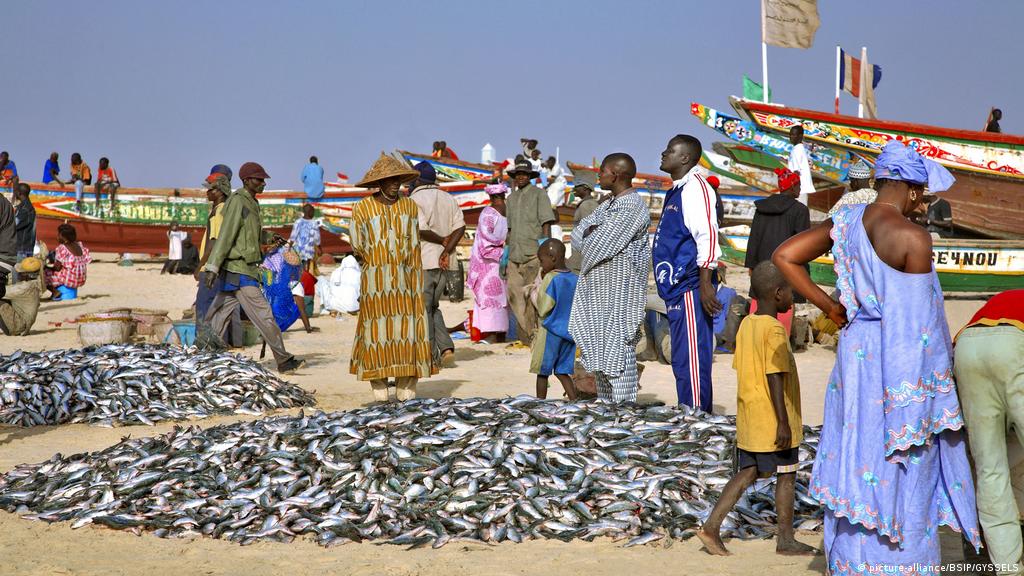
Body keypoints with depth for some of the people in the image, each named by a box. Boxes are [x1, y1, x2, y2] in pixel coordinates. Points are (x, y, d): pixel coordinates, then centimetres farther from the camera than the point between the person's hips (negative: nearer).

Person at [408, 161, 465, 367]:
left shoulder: (414, 200, -9)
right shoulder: (449, 199, 11)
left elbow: (420, 230, -20)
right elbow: (460, 227, 1)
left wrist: (441, 240, -6)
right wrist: (447, 251, -7)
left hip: (422, 262, -6)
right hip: (443, 263, 7)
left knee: (423, 310, 4)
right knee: (433, 307, 19)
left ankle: (431, 357, 6)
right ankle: (446, 347, 3)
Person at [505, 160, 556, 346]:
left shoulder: (539, 194, 2)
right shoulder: (511, 198, 19)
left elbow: (546, 222, -4)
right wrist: (507, 250, 19)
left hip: (534, 253, -6)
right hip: (515, 254, 6)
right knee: (514, 292, 3)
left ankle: (533, 334, 3)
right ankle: (524, 332, 13)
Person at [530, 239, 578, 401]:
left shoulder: (551, 278, -14)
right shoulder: (574, 279, 5)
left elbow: (543, 308, -16)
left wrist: (535, 293, 0)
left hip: (550, 331, -6)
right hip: (570, 331, 6)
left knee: (542, 371, 5)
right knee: (562, 371, 11)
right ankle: (574, 401, -1)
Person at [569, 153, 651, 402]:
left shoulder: (633, 207, -15)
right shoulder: (609, 204, 16)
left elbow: (597, 246, -19)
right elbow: (578, 234, 10)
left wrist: (590, 233, 1)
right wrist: (592, 231, -10)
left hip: (619, 293, -10)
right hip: (598, 291, 10)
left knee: (618, 351, -9)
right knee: (599, 348, 13)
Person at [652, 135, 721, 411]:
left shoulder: (695, 187, -11)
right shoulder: (676, 190, 20)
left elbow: (708, 236, -19)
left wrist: (705, 284, -23)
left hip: (690, 289, -10)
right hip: (676, 289, 10)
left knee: (692, 361, -8)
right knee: (682, 362, 13)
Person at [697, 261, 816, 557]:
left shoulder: (746, 324, 7)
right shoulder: (774, 330, -18)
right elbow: (775, 378, -23)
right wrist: (783, 422, -22)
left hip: (748, 419, 8)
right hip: (772, 421, -8)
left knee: (747, 474, 11)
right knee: (786, 476, 6)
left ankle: (711, 526, 2)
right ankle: (785, 539, 15)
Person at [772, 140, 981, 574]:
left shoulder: (845, 222, 3)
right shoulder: (912, 238, -17)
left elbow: (784, 256, 5)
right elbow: (919, 317, -14)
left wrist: (828, 306, 7)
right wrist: (939, 384, -3)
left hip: (855, 348, 7)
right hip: (902, 363, -7)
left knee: (856, 454, 14)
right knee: (903, 471, 5)